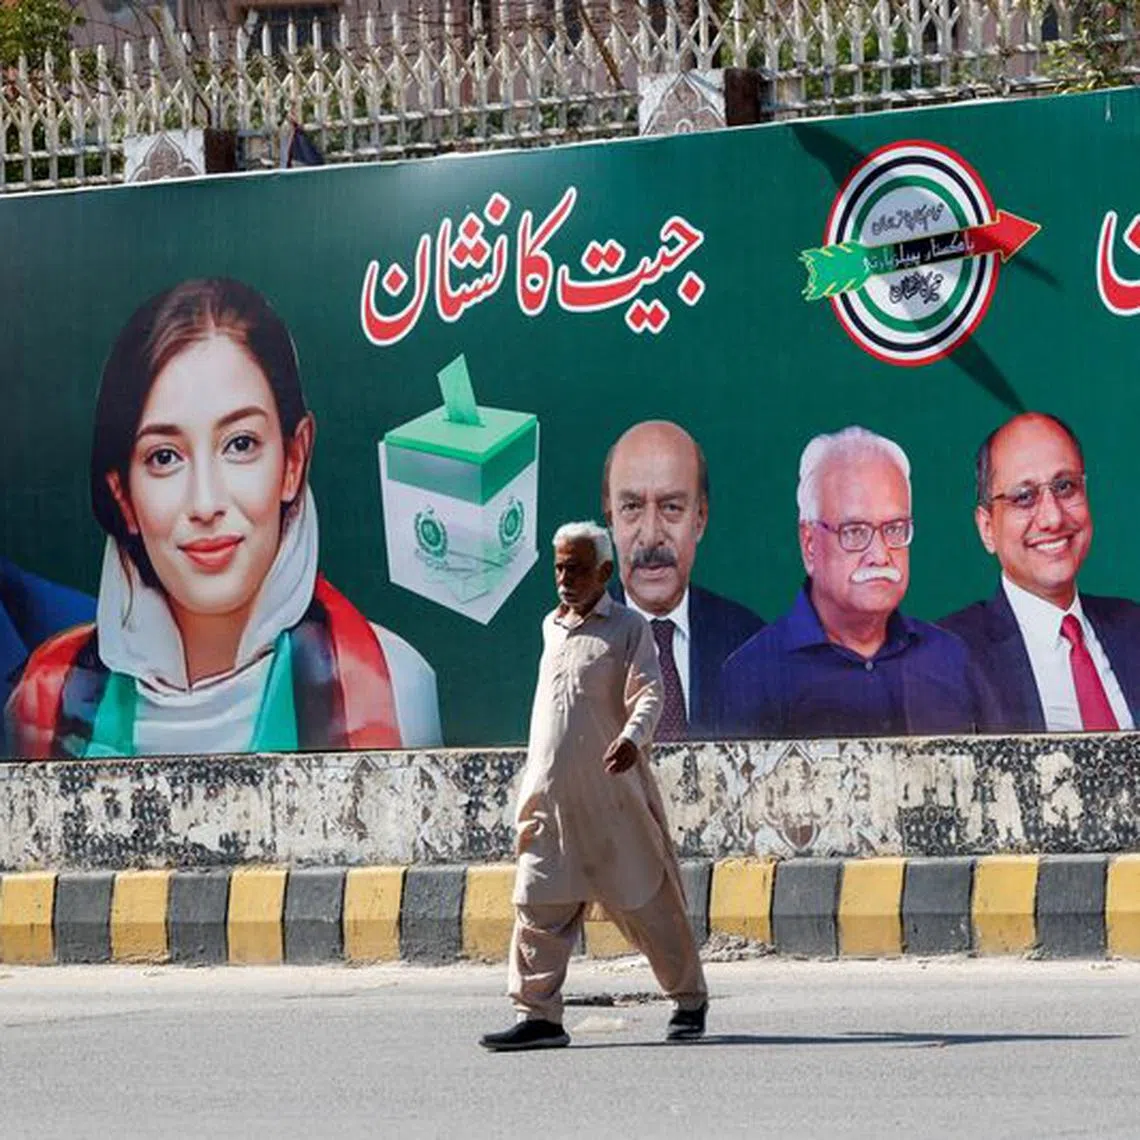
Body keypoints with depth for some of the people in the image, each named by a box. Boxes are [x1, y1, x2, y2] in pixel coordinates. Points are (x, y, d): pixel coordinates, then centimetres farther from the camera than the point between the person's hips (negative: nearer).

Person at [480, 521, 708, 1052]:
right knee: (538, 905, -4)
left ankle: (690, 1000, 19)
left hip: (613, 795, -5)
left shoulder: (628, 629, -2)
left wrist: (632, 737, -34)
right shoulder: (551, 627, 17)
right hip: (549, 798, 5)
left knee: (646, 902, 4)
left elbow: (649, 694, -14)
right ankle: (538, 1015, -3)